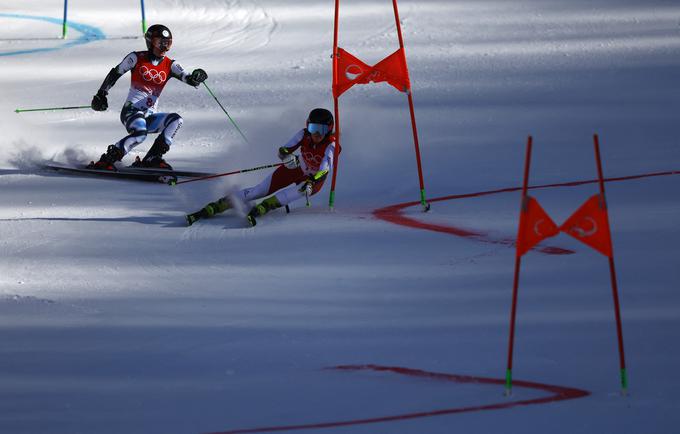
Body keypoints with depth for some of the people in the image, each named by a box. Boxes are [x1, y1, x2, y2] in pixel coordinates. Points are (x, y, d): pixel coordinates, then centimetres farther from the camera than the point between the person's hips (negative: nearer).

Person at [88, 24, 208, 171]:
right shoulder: (137, 58, -2)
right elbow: (114, 74, 7)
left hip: (149, 116, 5)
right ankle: (105, 161, -25)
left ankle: (152, 159, -15)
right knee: (140, 133, -35)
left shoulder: (170, 66, 6)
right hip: (132, 110, -5)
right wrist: (101, 95, 3)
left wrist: (196, 78, -30)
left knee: (176, 120, -20)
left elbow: (188, 79, -6)